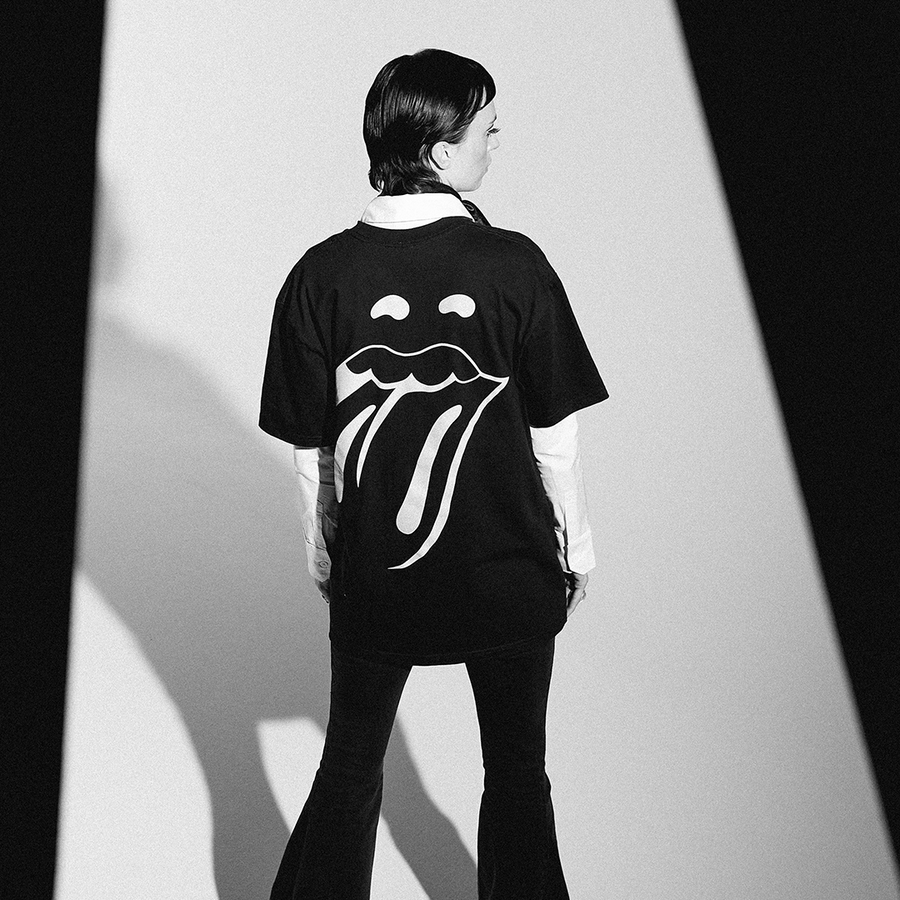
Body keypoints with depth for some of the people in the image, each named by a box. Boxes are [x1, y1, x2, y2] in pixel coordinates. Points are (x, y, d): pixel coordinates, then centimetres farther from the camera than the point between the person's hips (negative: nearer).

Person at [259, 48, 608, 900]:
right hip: (510, 577, 0)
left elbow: (309, 454, -4)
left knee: (348, 772, 24)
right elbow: (555, 434, -8)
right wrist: (575, 545, 8)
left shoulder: (318, 277, -10)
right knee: (517, 772, 23)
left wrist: (324, 560, 11)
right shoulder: (515, 265, -14)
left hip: (374, 581, 1)